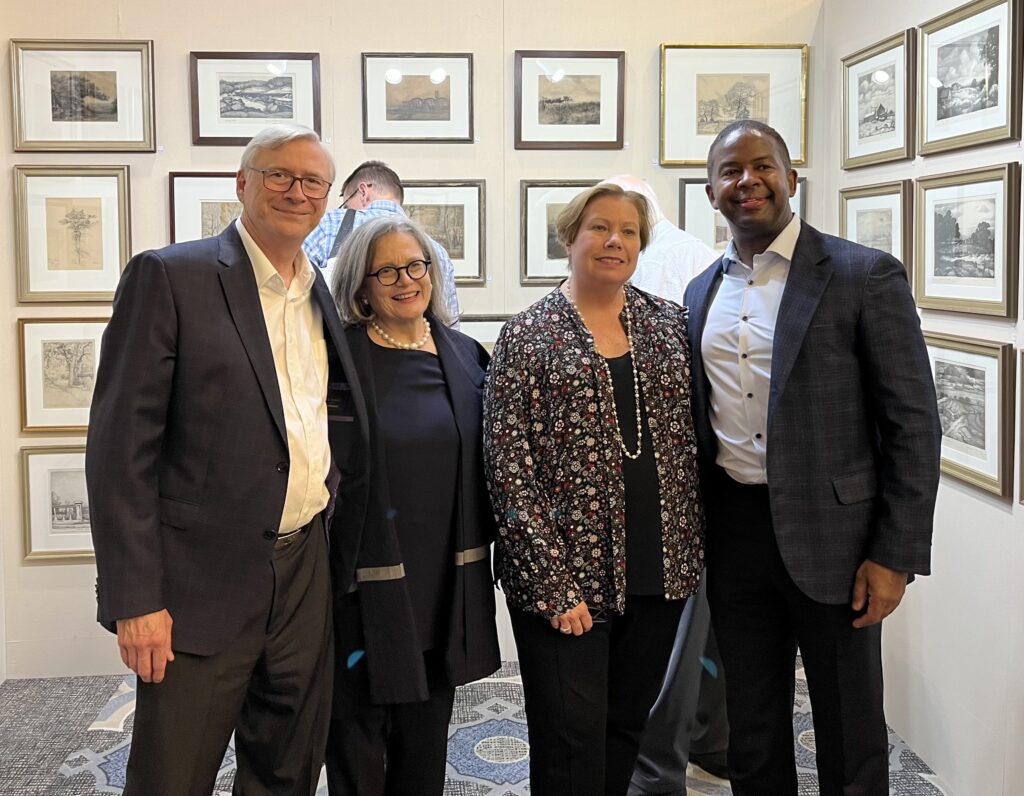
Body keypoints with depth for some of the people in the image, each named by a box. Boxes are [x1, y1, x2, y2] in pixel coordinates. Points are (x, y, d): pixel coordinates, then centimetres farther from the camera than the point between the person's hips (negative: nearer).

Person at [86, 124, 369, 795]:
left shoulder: (326, 297, 11)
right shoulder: (169, 276, -8)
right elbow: (121, 446, -12)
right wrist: (135, 599, -15)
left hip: (306, 576, 6)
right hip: (204, 582, -5)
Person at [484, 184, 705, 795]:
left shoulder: (670, 323, 7)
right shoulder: (528, 336, -5)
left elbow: (691, 439, 12)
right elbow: (508, 469, -10)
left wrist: (693, 554, 5)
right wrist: (551, 584, -15)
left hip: (661, 572, 4)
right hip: (565, 577, -4)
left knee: (628, 728, 16)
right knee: (572, 744, 3)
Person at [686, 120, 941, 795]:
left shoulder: (866, 276, -7)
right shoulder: (703, 292, 9)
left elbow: (914, 423, -9)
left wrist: (895, 556, -13)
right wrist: (697, 535, 10)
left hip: (830, 533, -4)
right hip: (733, 535, 5)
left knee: (850, 740, 10)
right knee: (752, 737, 18)